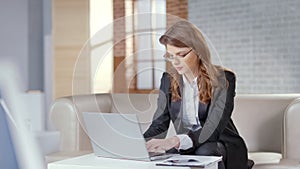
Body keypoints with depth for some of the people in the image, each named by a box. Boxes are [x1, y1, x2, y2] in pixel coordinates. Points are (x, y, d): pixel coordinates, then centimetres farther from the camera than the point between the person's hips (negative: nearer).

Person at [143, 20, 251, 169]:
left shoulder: (223, 79, -12)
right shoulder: (168, 80, 4)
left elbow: (213, 128, -24)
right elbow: (158, 125, -1)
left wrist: (174, 141, -41)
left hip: (223, 147, -3)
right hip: (186, 149, 3)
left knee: (204, 152, -36)